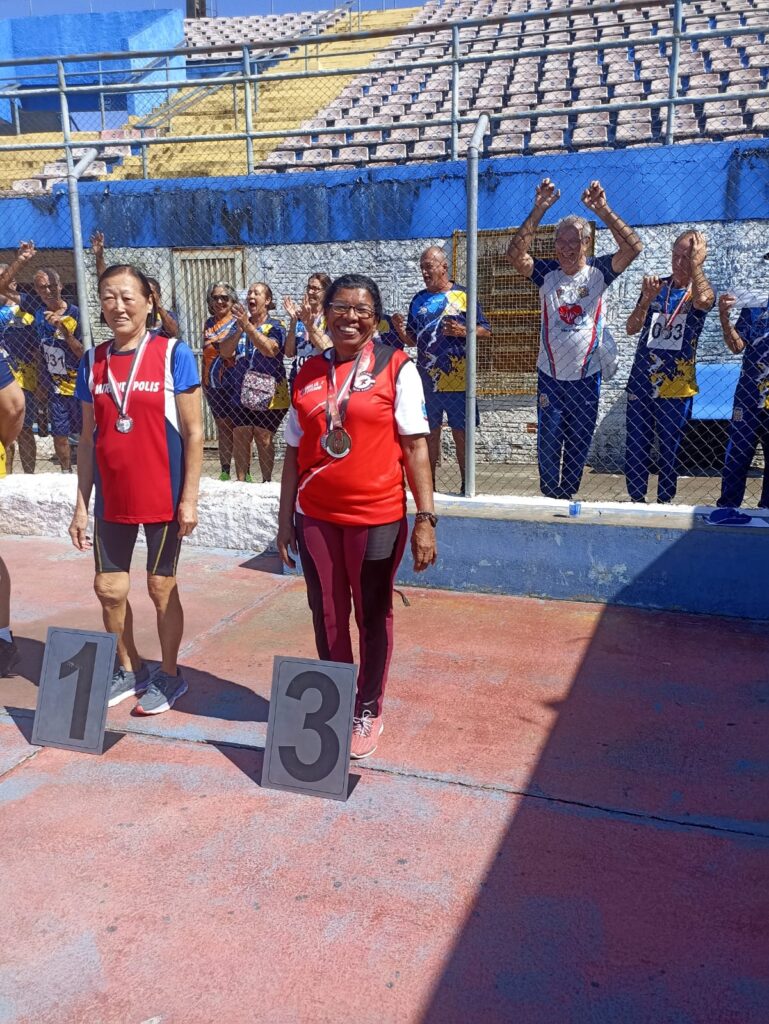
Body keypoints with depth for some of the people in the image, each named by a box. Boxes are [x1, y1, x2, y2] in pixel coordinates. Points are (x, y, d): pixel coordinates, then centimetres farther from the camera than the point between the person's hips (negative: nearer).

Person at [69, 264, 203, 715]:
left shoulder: (174, 354, -8)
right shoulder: (93, 360, 4)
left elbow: (194, 433, -8)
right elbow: (88, 438, 7)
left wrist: (190, 497, -11)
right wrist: (81, 504, 5)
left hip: (163, 496, -4)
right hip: (112, 498, 4)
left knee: (161, 586, 8)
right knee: (109, 588, 12)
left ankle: (170, 675, 26)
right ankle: (130, 670, 33)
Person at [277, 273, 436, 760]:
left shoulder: (396, 368, -5)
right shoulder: (309, 374, 6)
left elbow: (415, 446, -8)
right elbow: (294, 451, 9)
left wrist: (426, 518, -12)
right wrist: (286, 517, 9)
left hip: (377, 517, -3)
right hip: (316, 517, 4)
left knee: (373, 615, 11)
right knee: (327, 616, 14)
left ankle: (368, 710, 30)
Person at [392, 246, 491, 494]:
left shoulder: (463, 296, -2)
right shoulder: (418, 300, 11)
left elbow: (486, 331, -2)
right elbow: (412, 339, 15)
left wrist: (463, 331, -20)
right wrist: (400, 330, -6)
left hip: (457, 380, -4)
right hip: (426, 380, 4)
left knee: (461, 434, 2)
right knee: (430, 433, 10)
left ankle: (466, 485, 12)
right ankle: (428, 484, 20)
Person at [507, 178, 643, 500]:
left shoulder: (598, 271, -3)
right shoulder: (547, 272, -2)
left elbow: (633, 247, -18)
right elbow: (515, 253, -17)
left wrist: (603, 210, -27)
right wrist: (539, 209, -26)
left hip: (587, 377, 0)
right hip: (550, 377, 0)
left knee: (579, 446, 12)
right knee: (548, 445, 5)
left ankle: (569, 496, 29)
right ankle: (550, 497, 21)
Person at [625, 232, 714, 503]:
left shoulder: (701, 290, 0)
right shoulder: (656, 286, 7)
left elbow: (704, 301, -27)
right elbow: (631, 328, -1)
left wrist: (695, 263, -16)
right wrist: (647, 299, -16)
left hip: (677, 387, -2)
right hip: (641, 382, 2)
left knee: (669, 451, 6)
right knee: (635, 449, 6)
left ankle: (665, 502, 18)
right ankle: (636, 500, 19)